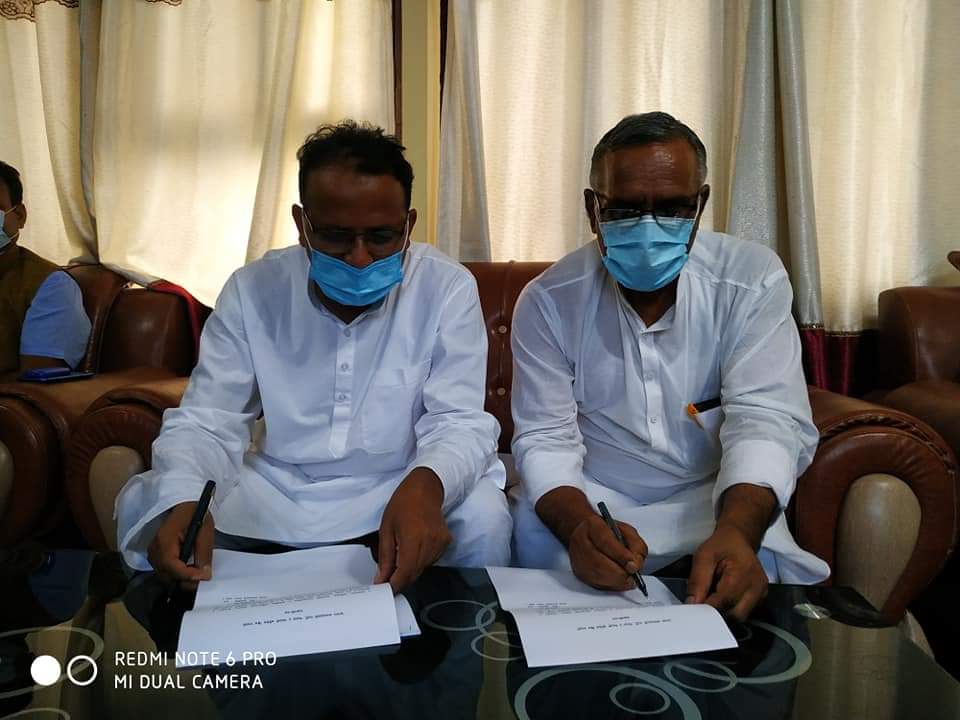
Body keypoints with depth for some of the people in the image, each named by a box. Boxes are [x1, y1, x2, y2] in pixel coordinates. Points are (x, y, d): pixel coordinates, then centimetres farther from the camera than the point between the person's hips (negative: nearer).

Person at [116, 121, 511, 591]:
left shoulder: (447, 289, -11)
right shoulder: (252, 289, -6)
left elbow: (458, 421, -15)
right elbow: (205, 421, -9)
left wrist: (425, 484, -40)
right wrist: (182, 502, -32)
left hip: (400, 490, -2)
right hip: (271, 490, 3)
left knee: (482, 517, -30)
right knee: (142, 503, -13)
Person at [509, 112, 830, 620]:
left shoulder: (754, 280, -9)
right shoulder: (547, 301, -8)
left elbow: (763, 420, -17)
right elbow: (546, 438, -11)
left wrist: (735, 531, -39)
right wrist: (578, 525, -35)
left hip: (718, 498, 1)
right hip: (590, 499, 0)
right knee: (535, 538, -29)